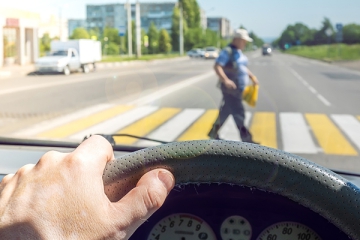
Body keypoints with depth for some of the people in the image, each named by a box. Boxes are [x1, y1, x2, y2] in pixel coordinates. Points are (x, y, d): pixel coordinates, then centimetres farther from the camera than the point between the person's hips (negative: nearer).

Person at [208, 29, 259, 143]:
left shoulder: (239, 52, 16)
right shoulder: (227, 52, -13)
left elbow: (243, 67, 28)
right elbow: (217, 66, -22)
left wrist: (252, 76, 15)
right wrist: (225, 80, -34)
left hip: (238, 88, 9)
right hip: (230, 89, -9)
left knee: (225, 112, 15)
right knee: (238, 113, -8)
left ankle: (213, 132, 27)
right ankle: (246, 138, -5)